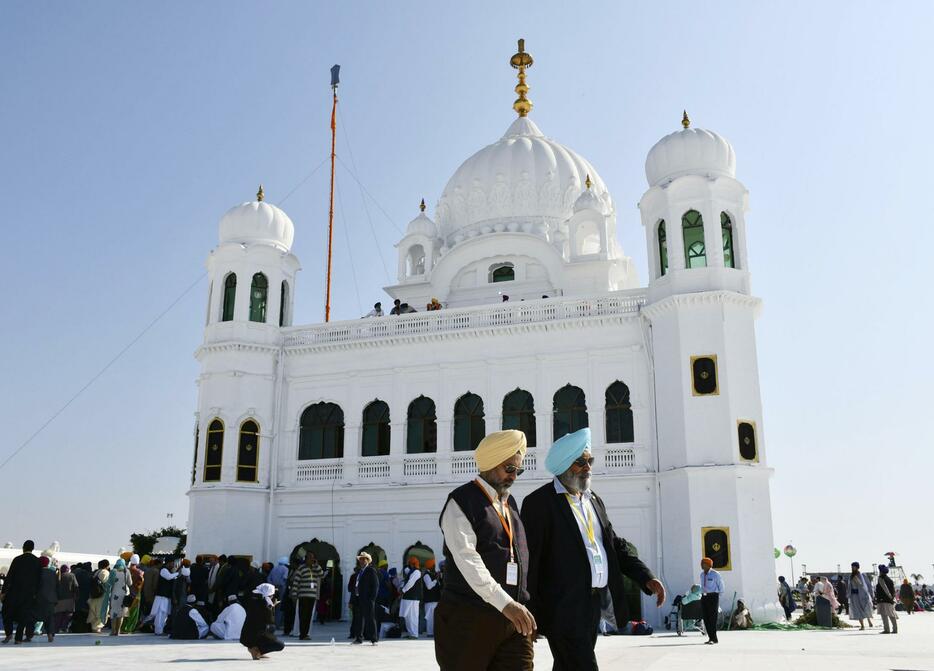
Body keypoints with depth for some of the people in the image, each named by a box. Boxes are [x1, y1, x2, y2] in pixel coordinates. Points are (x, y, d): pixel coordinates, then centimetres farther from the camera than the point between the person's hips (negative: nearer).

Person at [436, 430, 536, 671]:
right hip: (469, 618, -6)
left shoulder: (510, 503, 16)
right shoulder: (461, 502, -7)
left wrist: (525, 610, 15)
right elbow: (466, 559, -19)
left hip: (514, 619, 6)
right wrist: (505, 603, -28)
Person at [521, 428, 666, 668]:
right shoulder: (539, 503, -8)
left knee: (567, 666, 16)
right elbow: (529, 561, -10)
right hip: (564, 609, -7)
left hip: (594, 604, 7)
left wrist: (646, 578, 2)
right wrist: (530, 615, -12)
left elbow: (615, 545, 17)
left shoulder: (594, 500, 16)